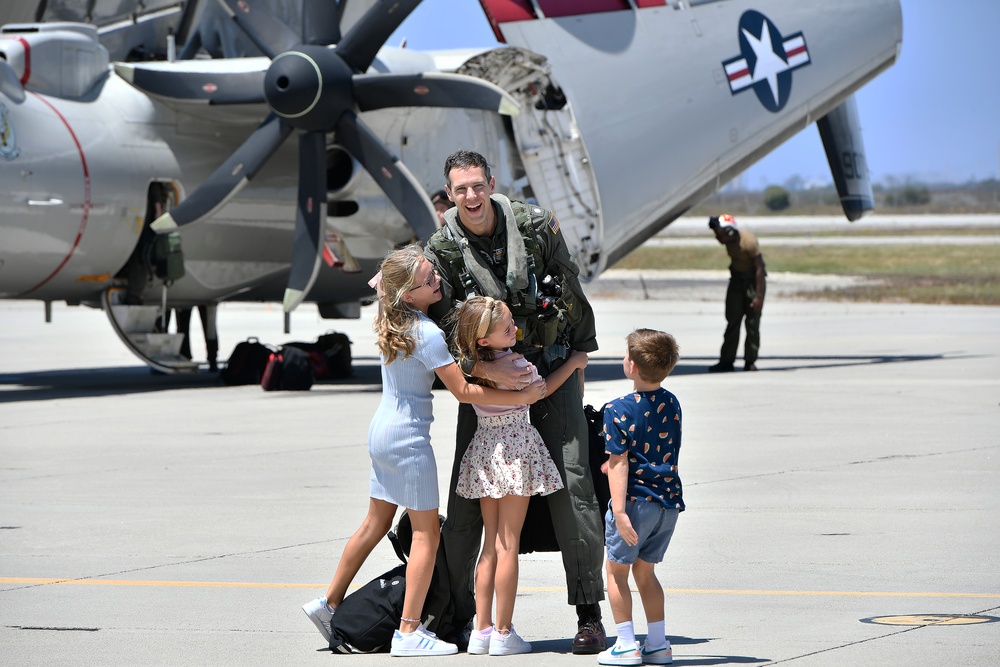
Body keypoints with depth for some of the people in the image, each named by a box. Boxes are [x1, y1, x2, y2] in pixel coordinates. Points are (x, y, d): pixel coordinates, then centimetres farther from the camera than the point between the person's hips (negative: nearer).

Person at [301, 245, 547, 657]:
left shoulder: (389, 322, 3)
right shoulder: (427, 333, -21)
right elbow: (463, 391, -20)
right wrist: (522, 397, -17)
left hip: (381, 432, 8)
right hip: (408, 438, -8)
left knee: (376, 523, 20)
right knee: (426, 530, -1)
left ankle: (329, 603, 28)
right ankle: (409, 631, -3)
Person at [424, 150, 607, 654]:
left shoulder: (536, 226, -7)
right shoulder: (442, 251, -8)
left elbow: (571, 293, 5)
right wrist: (484, 369, -27)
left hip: (552, 372, -1)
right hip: (485, 377, 1)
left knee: (571, 484, -8)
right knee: (467, 496, 0)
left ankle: (589, 615, -5)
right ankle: (455, 608, 15)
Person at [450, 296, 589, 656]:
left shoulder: (471, 362, -2)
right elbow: (540, 389, 0)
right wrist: (574, 362, 13)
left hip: (484, 448, 6)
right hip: (515, 448, -6)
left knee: (491, 543, 12)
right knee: (508, 543, -1)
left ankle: (482, 629, 12)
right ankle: (503, 633, 3)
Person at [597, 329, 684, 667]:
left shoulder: (618, 410, -14)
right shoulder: (671, 404, 5)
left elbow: (619, 463, -18)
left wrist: (619, 511, -20)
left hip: (637, 500, -6)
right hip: (669, 500, 6)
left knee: (617, 569, 10)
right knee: (645, 569, 18)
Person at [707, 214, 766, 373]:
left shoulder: (749, 242, -27)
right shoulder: (729, 240, -8)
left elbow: (759, 269, -24)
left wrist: (758, 295, -25)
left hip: (753, 280, -6)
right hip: (737, 279, 6)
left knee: (752, 322, -5)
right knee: (732, 321, 2)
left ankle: (750, 362, 1)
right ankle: (727, 361, 1)